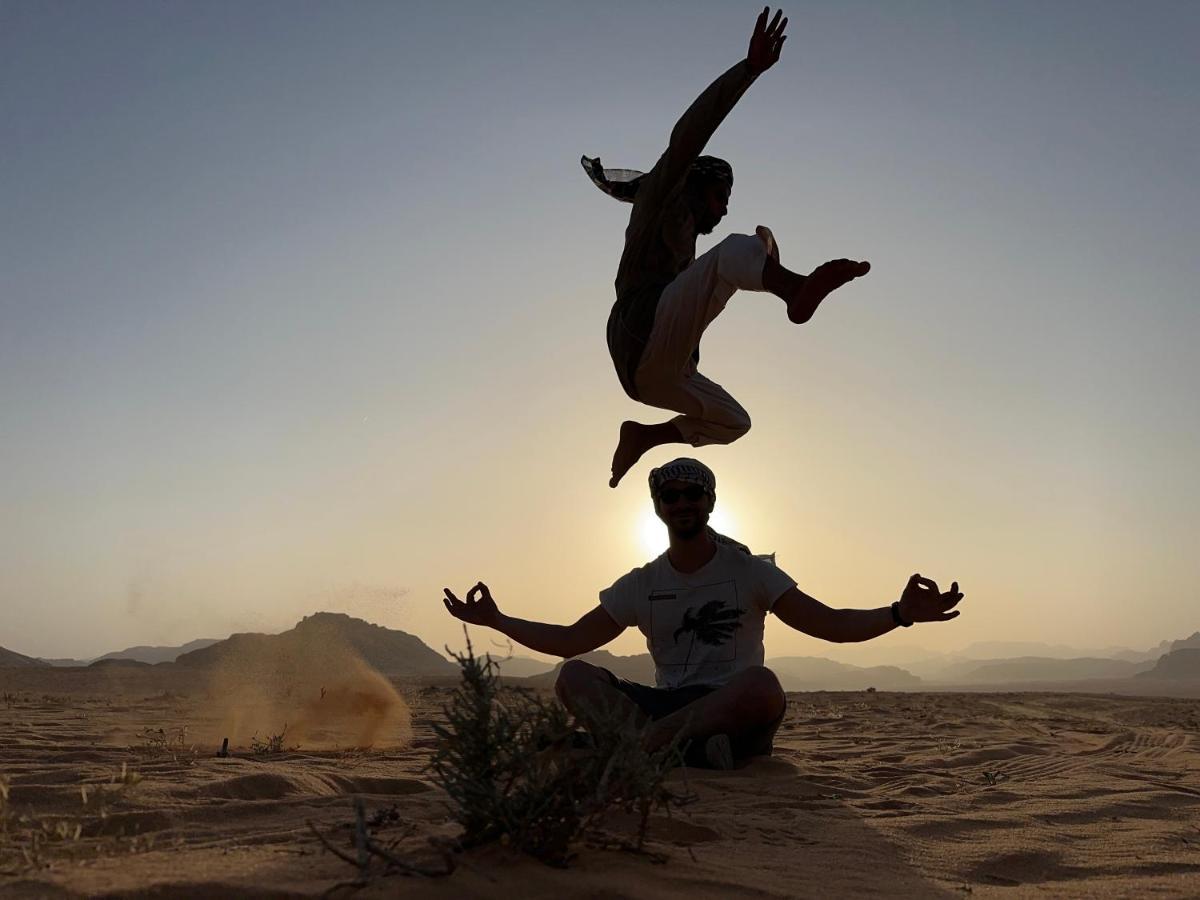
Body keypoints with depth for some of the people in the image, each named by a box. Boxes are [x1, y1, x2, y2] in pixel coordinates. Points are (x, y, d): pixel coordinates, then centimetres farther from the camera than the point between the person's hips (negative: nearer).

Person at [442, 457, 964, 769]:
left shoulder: (749, 572, 5)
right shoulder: (640, 585, 12)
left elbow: (830, 625, -2)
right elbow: (570, 642, 13)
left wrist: (899, 614, -20)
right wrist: (497, 621, 4)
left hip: (736, 717, -2)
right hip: (666, 704, 2)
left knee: (762, 684, -37)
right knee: (573, 676, -20)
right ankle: (687, 749, -37)